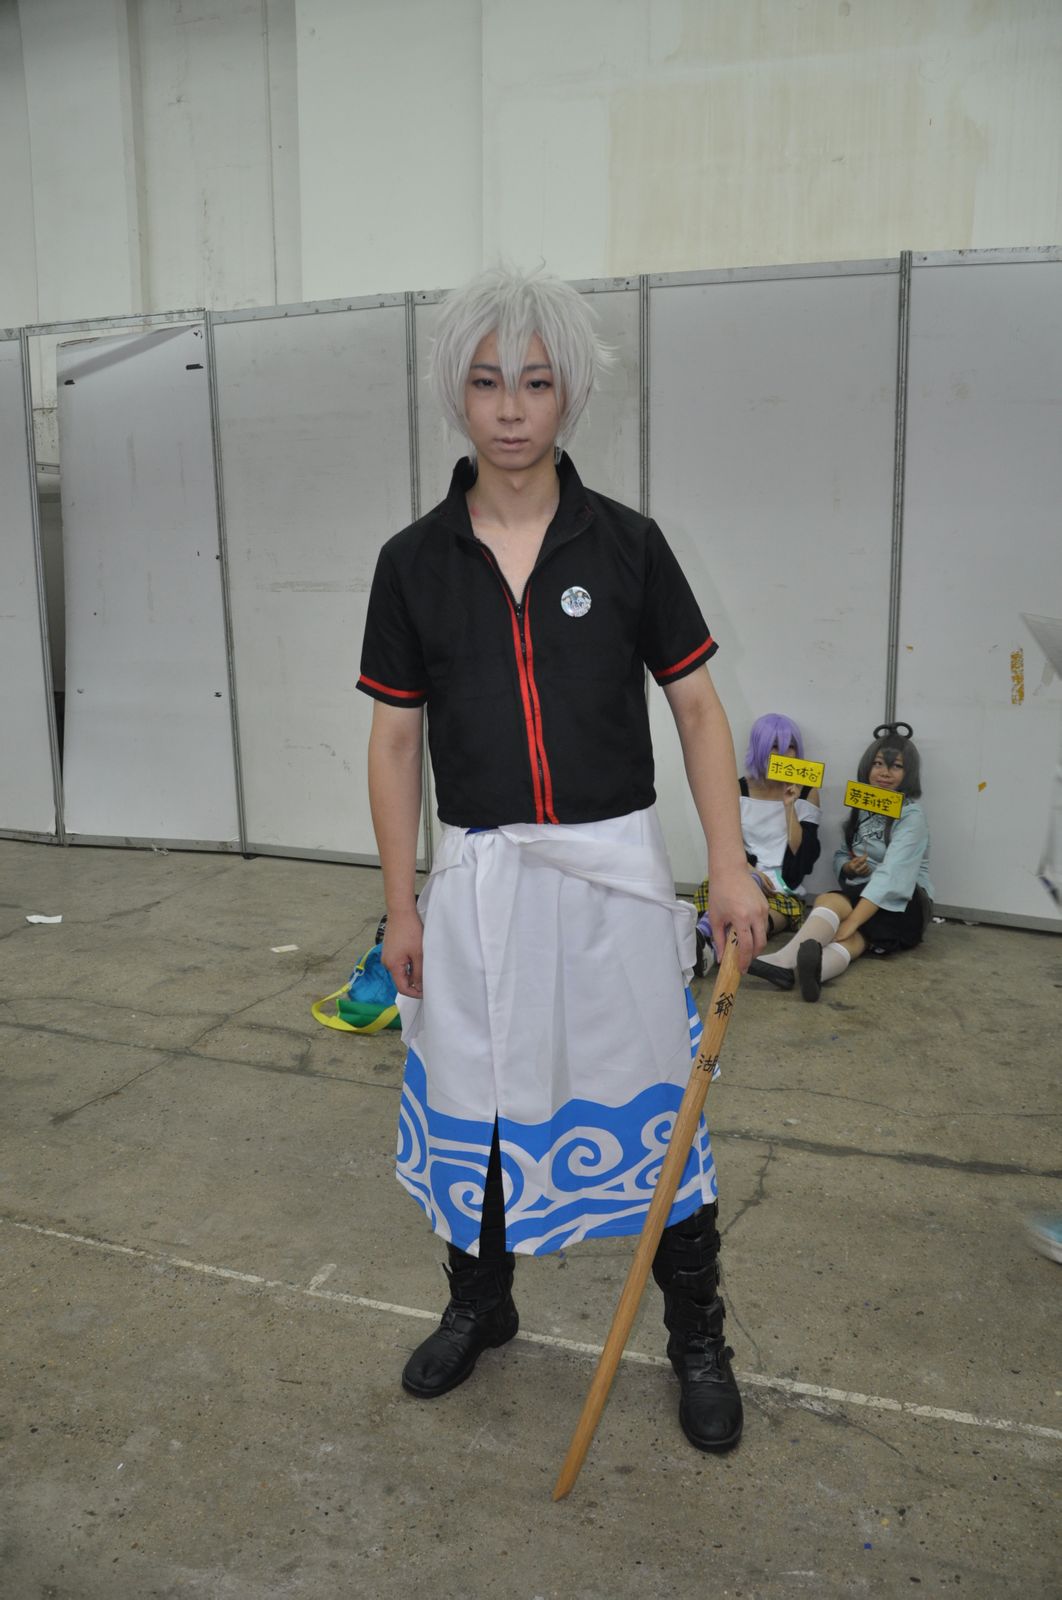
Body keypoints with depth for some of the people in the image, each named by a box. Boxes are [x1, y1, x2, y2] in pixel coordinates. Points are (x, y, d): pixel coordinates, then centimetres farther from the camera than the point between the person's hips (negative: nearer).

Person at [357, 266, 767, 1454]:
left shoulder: (626, 544, -3)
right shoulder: (414, 562, 0)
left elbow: (696, 706, 1)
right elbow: (395, 738, 3)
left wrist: (731, 866, -6)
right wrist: (400, 905, 2)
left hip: (613, 871, -1)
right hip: (478, 878, 2)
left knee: (653, 1104, 8)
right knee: (473, 1100, 15)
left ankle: (698, 1340, 30)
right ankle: (480, 1304, 41)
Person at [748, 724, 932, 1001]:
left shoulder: (911, 815, -12)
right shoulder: (860, 809, 10)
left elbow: (892, 874, -25)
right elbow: (841, 856, 19)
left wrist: (851, 921, -36)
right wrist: (848, 867, -8)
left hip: (903, 905, -5)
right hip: (861, 896, 5)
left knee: (828, 902, -32)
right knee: (854, 940, -32)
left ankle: (787, 961, -61)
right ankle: (817, 968, -67)